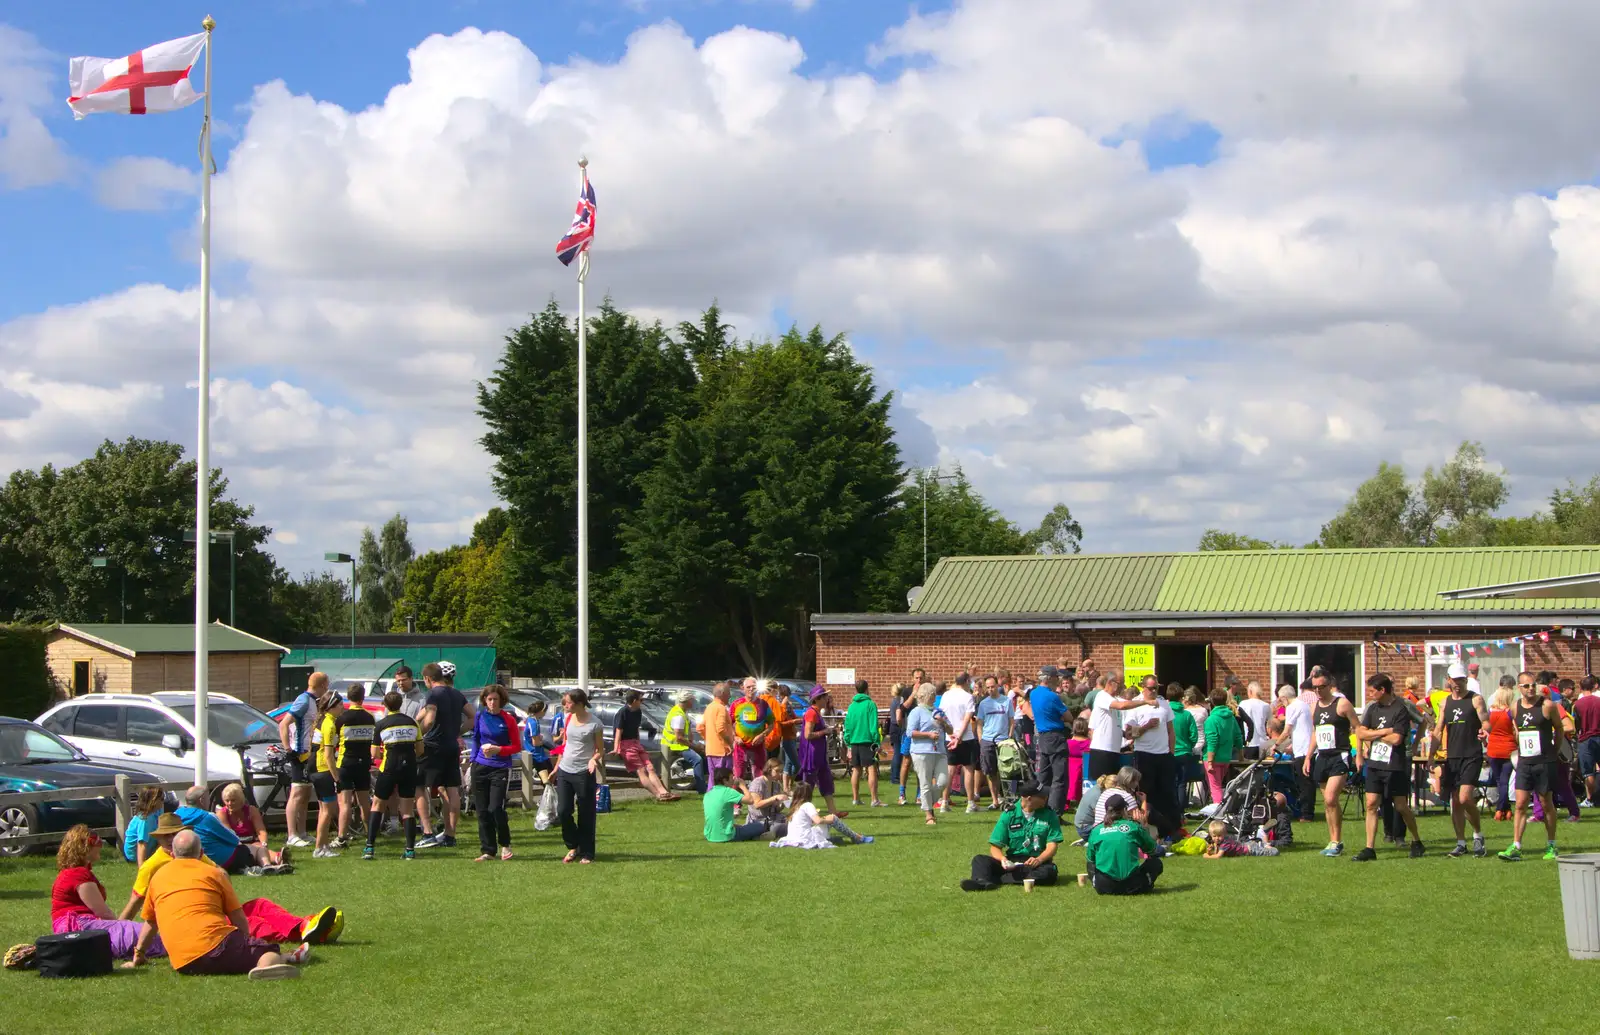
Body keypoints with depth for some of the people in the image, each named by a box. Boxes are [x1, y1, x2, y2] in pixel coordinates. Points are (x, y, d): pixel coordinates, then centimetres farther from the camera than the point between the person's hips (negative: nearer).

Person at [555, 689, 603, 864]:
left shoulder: (594, 723, -11)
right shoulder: (568, 718, 5)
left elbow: (599, 749, -4)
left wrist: (594, 759, -25)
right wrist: (557, 765, 16)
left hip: (584, 773, -5)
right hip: (565, 771, 5)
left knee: (585, 815, 2)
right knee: (563, 811, 1)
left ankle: (586, 853, 12)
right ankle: (573, 846, 20)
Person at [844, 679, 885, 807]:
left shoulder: (851, 706, 9)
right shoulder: (870, 704, -7)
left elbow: (847, 726, 11)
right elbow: (874, 725, -12)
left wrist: (848, 744, 17)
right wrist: (877, 742, -10)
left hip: (854, 742, 6)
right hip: (867, 741, -6)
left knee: (856, 770, 14)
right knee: (872, 769, -8)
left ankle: (855, 798, 19)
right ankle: (874, 800, -15)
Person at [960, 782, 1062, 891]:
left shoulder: (1049, 815, 2)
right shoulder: (1009, 814, 2)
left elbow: (1052, 845, -5)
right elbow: (995, 846, 1)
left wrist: (1039, 860, -26)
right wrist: (1003, 859, -22)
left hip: (1038, 862, -2)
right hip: (1012, 862, 2)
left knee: (1048, 872, -36)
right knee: (980, 860, -18)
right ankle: (981, 881, -53)